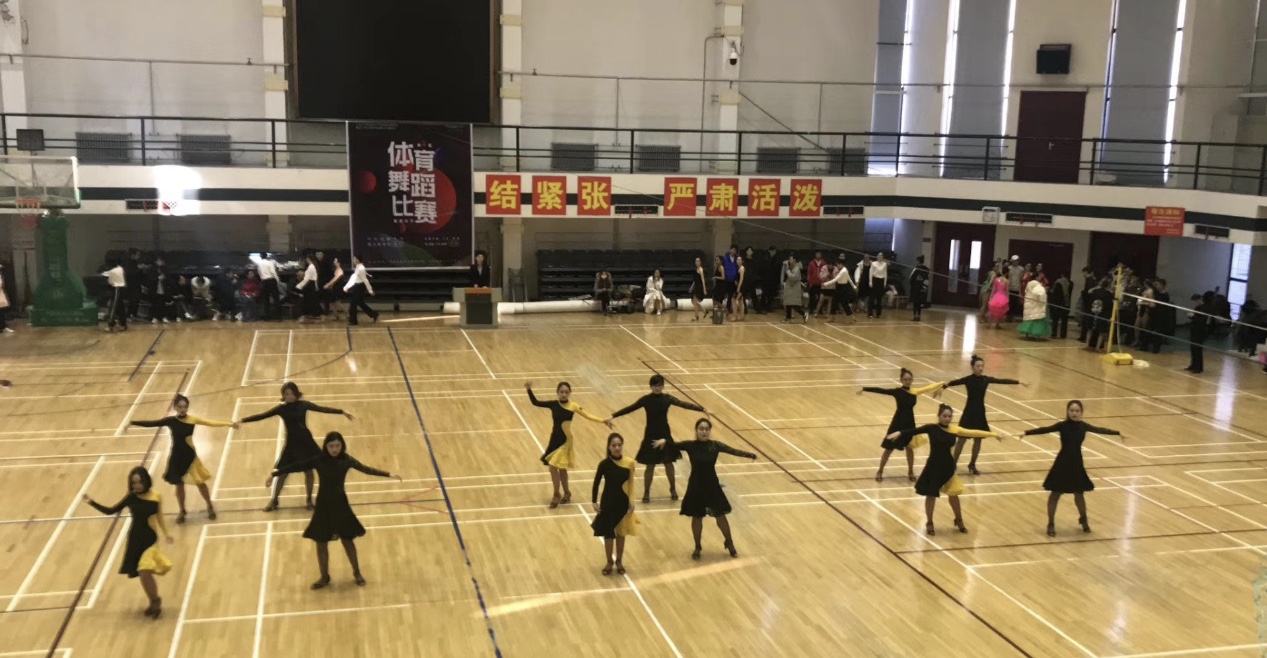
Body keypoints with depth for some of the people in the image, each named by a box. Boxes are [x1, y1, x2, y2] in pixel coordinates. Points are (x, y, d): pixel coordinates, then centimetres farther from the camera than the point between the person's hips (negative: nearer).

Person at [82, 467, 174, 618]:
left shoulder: (156, 497, -8)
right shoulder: (131, 498, -6)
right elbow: (110, 511, -2)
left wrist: (166, 534, 9)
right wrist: (92, 502, -12)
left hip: (150, 539, -3)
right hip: (135, 539, 3)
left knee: (145, 573, -15)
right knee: (143, 574, 9)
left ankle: (155, 601, 9)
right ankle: (154, 601, 29)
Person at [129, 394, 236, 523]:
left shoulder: (193, 419, -9)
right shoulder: (170, 421, -8)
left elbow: (211, 423, -14)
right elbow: (151, 423, -7)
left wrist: (229, 424, -22)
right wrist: (132, 423, -13)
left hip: (190, 456, 0)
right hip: (176, 457, 1)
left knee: (200, 483, 6)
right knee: (179, 485, 12)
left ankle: (210, 506, 28)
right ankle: (182, 511, 30)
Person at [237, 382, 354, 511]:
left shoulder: (303, 405, -6)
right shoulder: (281, 408, -5)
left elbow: (321, 409, -8)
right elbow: (262, 416, -6)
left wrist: (342, 412, -13)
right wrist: (242, 421, -13)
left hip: (306, 442, 0)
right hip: (291, 444, 0)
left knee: (308, 471, 7)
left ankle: (309, 499, 25)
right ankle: (274, 500, 19)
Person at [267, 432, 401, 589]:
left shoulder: (346, 460, -10)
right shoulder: (318, 460, -14)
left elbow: (365, 469, 0)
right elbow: (297, 466, -13)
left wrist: (388, 475, -1)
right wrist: (274, 474, -16)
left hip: (341, 504, 0)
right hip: (323, 505, 0)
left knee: (347, 540, 11)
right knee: (321, 543, 9)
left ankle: (357, 573, 30)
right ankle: (324, 577, 28)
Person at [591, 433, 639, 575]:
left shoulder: (629, 462, -10)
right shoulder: (604, 463, -15)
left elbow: (631, 483, 2)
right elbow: (597, 482, -7)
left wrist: (631, 501, -1)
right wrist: (594, 501, -8)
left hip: (623, 502, 2)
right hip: (608, 502, -1)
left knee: (621, 533, 15)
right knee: (608, 533, 8)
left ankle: (619, 561, 32)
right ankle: (609, 562, 27)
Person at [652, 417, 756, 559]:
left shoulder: (715, 445, -8)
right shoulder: (690, 445, -10)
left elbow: (732, 451, -14)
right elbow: (673, 446, -16)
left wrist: (749, 455, -25)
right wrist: (664, 441, -38)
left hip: (712, 485, 0)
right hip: (696, 486, 0)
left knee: (720, 516, 10)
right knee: (697, 517, 12)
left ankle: (730, 544, 32)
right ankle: (697, 547, 31)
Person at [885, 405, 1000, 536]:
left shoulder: (955, 430, -2)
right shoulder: (932, 428, -12)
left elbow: (972, 433, 3)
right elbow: (915, 430, -22)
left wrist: (991, 434, 4)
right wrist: (899, 433, -36)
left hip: (948, 466, 3)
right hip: (933, 466, -3)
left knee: (953, 494, 14)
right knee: (931, 495, 6)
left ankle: (959, 520, 37)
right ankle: (929, 523, 25)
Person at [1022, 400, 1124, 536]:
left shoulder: (1083, 426, -1)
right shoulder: (1063, 425, -12)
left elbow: (1099, 430, 13)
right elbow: (1044, 430, -18)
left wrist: (1118, 433, 26)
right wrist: (1025, 433, -28)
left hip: (1076, 463, 3)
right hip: (1063, 463, -3)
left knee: (1079, 494, 14)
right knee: (1055, 494, 2)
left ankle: (1083, 520, 40)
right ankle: (1051, 524, 15)